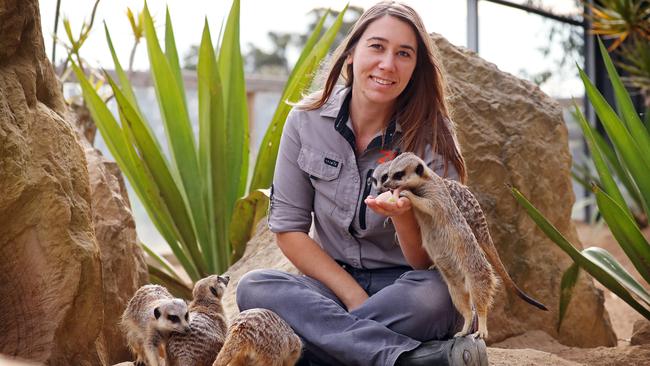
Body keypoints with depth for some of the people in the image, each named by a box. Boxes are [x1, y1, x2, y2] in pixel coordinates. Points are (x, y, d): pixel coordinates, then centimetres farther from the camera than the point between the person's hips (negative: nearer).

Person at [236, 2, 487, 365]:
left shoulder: (431, 138, -8)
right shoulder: (306, 121, -3)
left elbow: (430, 262, -11)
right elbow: (288, 229, -2)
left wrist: (404, 218, -35)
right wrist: (354, 296, -13)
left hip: (402, 287, -2)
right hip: (333, 280, 3)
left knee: (435, 294, -36)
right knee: (254, 287, -28)